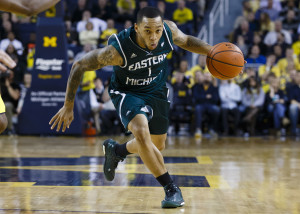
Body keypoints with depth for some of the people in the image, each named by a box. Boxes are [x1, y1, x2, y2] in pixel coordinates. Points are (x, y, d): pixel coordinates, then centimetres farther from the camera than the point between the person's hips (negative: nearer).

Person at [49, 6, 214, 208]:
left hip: (157, 92, 5)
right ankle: (172, 189, -18)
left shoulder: (169, 29, -25)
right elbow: (79, 66, -24)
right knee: (142, 134, -31)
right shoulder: (117, 50, -36)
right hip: (127, 93, -5)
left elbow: (186, 41, 0)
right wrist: (68, 106, -20)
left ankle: (115, 150, 47)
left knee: (157, 146, 17)